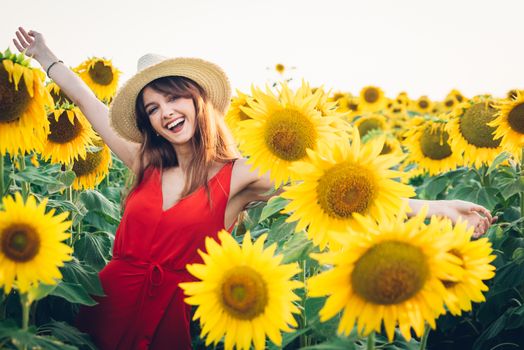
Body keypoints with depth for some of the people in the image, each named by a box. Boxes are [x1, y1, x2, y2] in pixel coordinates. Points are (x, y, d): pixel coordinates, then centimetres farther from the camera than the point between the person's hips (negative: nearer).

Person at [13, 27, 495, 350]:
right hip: (111, 303, 4)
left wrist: (433, 207, -24)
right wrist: (48, 60, 25)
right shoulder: (144, 164, 3)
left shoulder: (239, 175, -9)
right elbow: (96, 109, 15)